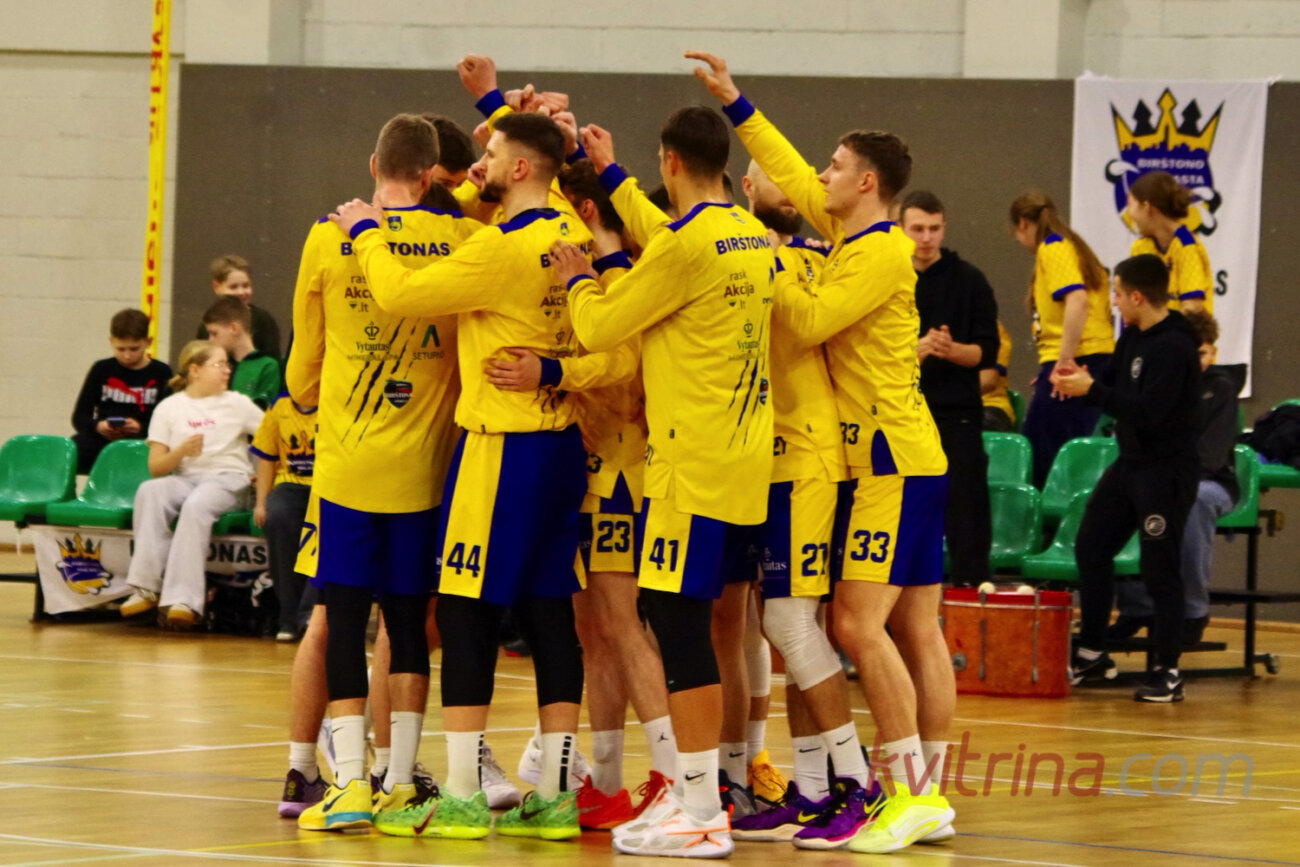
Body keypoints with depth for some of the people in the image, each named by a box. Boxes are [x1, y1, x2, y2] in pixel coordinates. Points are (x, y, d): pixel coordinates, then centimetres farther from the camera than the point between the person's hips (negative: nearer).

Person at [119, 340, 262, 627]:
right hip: (183, 479, 2)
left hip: (227, 480, -2)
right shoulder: (169, 408, 12)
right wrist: (181, 451, -13)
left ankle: (184, 599, -45)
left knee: (196, 505, -36)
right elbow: (155, 467, 5)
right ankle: (147, 587, -36)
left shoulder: (236, 403, 12)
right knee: (149, 491, -32)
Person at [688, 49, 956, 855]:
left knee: (859, 624, -13)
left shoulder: (881, 253, -13)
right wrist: (736, 102, 22)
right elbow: (790, 173, 21)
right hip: (905, 457, 9)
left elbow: (810, 320, -20)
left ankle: (914, 790, -13)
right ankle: (930, 794, 8)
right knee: (916, 631, 7)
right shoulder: (853, 238, 12)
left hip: (894, 463, -9)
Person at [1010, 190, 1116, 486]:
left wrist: (1064, 359, -22)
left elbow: (1076, 300, -22)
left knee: (1040, 460, -8)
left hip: (1072, 366, -9)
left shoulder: (1052, 248, -6)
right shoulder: (1075, 246, 21)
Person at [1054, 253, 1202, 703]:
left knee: (1159, 571, -6)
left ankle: (1167, 672, 1)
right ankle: (1091, 656, 22)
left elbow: (1149, 411, -27)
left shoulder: (1173, 347, -20)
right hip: (1129, 463, 10)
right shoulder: (1134, 337, 9)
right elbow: (1115, 385, 16)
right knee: (1090, 548, 12)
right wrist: (1082, 382, -4)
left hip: (1165, 470, -10)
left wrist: (1092, 390, -24)